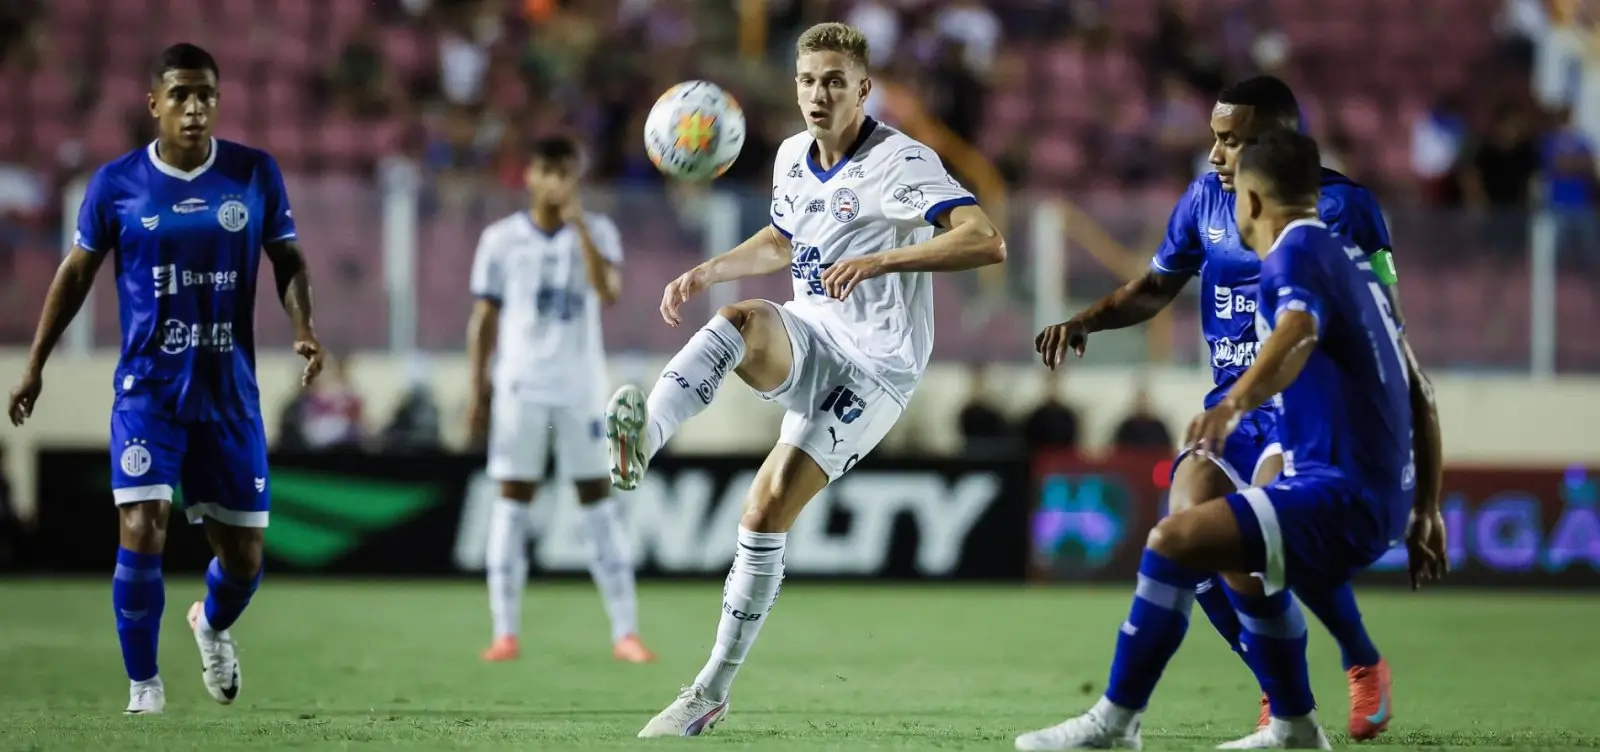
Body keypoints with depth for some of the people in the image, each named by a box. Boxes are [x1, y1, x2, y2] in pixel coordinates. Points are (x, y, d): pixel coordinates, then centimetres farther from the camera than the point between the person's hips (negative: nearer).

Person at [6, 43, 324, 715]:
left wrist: (303, 328, -10)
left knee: (243, 557, 7)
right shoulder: (117, 183, -3)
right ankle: (144, 690, -2)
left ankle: (212, 625, 43)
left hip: (231, 394, 2)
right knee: (142, 534, -18)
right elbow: (76, 273, 7)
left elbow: (288, 260, 9)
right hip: (147, 392, -2)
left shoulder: (256, 173, -1)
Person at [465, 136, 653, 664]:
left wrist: (579, 225, -19)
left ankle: (625, 631, 2)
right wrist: (478, 389, 1)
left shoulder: (596, 232, 3)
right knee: (512, 501, -2)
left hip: (582, 388, 0)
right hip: (520, 387, 0)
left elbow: (608, 292, -15)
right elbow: (484, 318, 6)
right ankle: (505, 632, 1)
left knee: (598, 499, 0)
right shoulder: (501, 239, 3)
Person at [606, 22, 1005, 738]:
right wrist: (705, 272, 16)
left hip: (876, 364, -6)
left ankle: (714, 688, -4)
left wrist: (880, 260, -35)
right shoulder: (792, 157, 8)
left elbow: (986, 242, -27)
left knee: (769, 505, -14)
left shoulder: (902, 162, -15)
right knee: (740, 320, -30)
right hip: (807, 338, 6)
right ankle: (643, 436, -49)